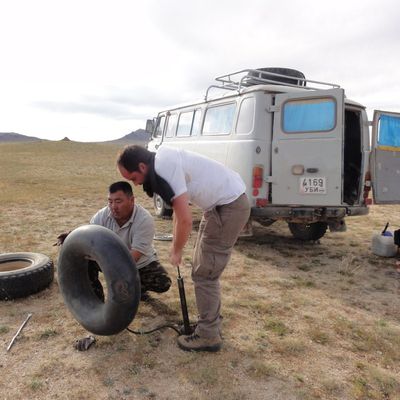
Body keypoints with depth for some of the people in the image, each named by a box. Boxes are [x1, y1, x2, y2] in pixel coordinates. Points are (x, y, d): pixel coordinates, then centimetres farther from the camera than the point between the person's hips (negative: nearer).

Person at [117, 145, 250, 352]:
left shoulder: (163, 170, -23)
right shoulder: (162, 161, 8)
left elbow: (185, 220, -22)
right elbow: (179, 208, 17)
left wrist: (177, 251, -5)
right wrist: (175, 245, 20)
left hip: (229, 206, -10)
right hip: (222, 203, 10)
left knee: (204, 274, -2)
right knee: (203, 268, 18)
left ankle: (208, 336, 12)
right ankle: (210, 322, 32)